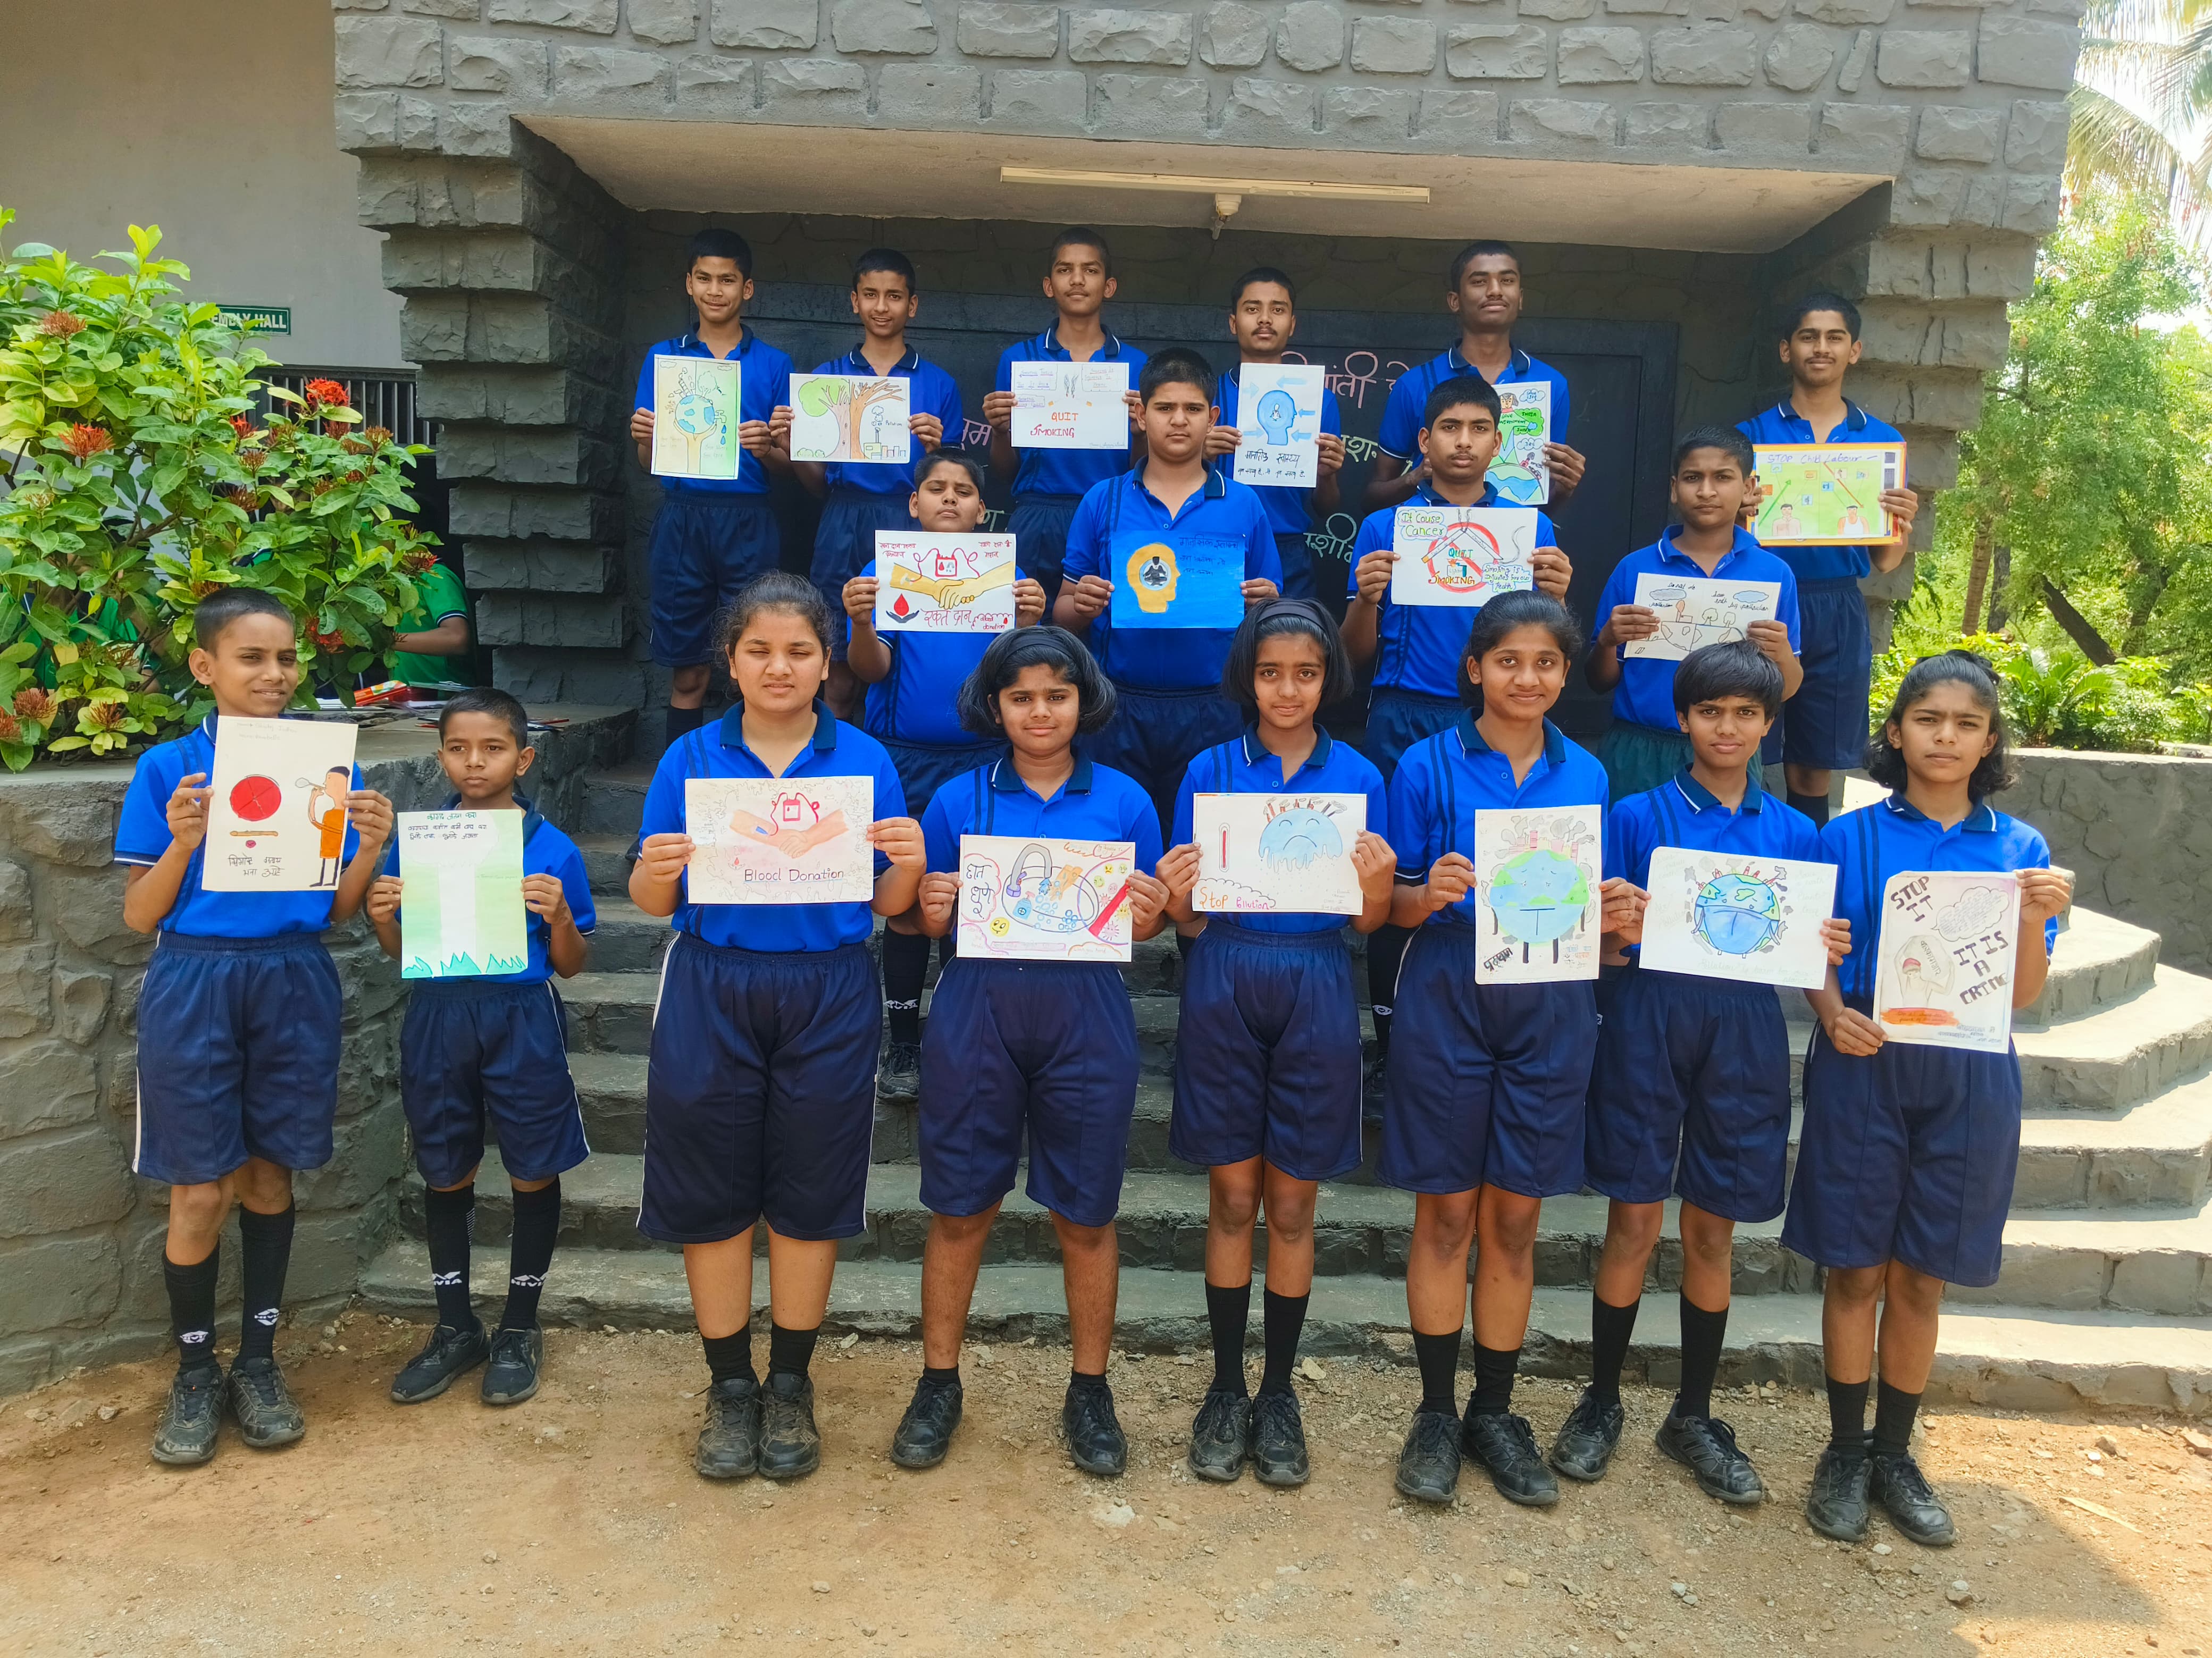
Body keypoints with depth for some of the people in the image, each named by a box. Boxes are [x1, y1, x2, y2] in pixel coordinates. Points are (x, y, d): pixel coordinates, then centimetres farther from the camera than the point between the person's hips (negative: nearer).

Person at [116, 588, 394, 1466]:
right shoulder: (168, 771, -2)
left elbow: (338, 910, 4)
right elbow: (140, 915, -1)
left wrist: (369, 846, -14)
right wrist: (183, 842, -18)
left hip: (293, 984, 2)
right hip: (195, 986, -1)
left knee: (269, 1177, 11)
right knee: (201, 1192, 2)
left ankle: (258, 1362, 27)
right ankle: (194, 1372, 23)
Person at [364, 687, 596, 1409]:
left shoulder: (553, 850, -5)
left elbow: (570, 966, 1)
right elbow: (403, 952, 10)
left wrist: (559, 917, -18)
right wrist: (382, 918, -10)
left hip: (522, 1022, -2)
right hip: (438, 1018, 2)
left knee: (533, 1174, 7)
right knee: (444, 1174, 13)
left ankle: (520, 1328, 26)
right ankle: (455, 1327, 30)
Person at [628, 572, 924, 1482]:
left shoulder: (865, 760, 3)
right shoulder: (690, 759, 4)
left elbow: (886, 904, 2)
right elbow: (656, 904, 3)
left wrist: (909, 865, -20)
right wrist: (654, 877, -19)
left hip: (828, 999, 0)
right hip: (711, 991, 1)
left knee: (810, 1193, 8)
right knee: (712, 1191, 7)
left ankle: (791, 1388, 26)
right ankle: (730, 1387, 25)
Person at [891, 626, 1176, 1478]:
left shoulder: (1124, 801, 5)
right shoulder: (958, 800, 5)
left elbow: (1145, 927, 9)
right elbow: (927, 923, 8)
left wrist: (1147, 918, -12)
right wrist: (932, 915, -13)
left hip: (1086, 1019, 0)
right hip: (975, 1015, 0)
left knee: (1085, 1215, 8)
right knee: (960, 1209, 7)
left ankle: (1089, 1392, 25)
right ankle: (939, 1384, 25)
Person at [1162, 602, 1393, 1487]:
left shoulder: (1358, 776, 4)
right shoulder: (1209, 771, 4)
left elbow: (1368, 922, 3)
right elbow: (1190, 916, 4)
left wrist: (1378, 888, -18)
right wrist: (1174, 899, -17)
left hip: (1315, 993, 0)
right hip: (1224, 989, 0)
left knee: (1292, 1204, 7)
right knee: (1232, 1196, 5)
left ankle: (1279, 1395, 22)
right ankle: (1225, 1389, 20)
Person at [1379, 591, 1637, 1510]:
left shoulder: (1586, 776, 10)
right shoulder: (1428, 765, 0)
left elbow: (1590, 907, 14)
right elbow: (1394, 902, 0)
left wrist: (1613, 916, -8)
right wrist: (1429, 896, -22)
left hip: (1549, 1010, 3)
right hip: (1447, 1001, -2)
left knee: (1515, 1216, 9)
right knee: (1446, 1211, 4)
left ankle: (1495, 1413, 24)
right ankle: (1436, 1412, 19)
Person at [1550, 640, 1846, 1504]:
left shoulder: (1794, 833, 9)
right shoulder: (1638, 816, 2)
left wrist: (1828, 950, -12)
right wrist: (1620, 929, -22)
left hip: (1743, 1035, 2)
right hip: (1648, 1027, -2)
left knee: (1712, 1230, 10)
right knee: (1634, 1221, 1)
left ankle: (1694, 1415, 25)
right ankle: (1601, 1402, 20)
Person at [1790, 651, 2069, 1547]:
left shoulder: (2020, 849, 5)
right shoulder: (1851, 837, 1)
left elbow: (2025, 992, 2)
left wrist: (2034, 920, -17)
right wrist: (1835, 1016, -16)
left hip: (1967, 1080, 2)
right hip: (1865, 1069, -1)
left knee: (1921, 1277, 10)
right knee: (1856, 1269, 5)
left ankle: (1895, 1455, 27)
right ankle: (1845, 1453, 21)